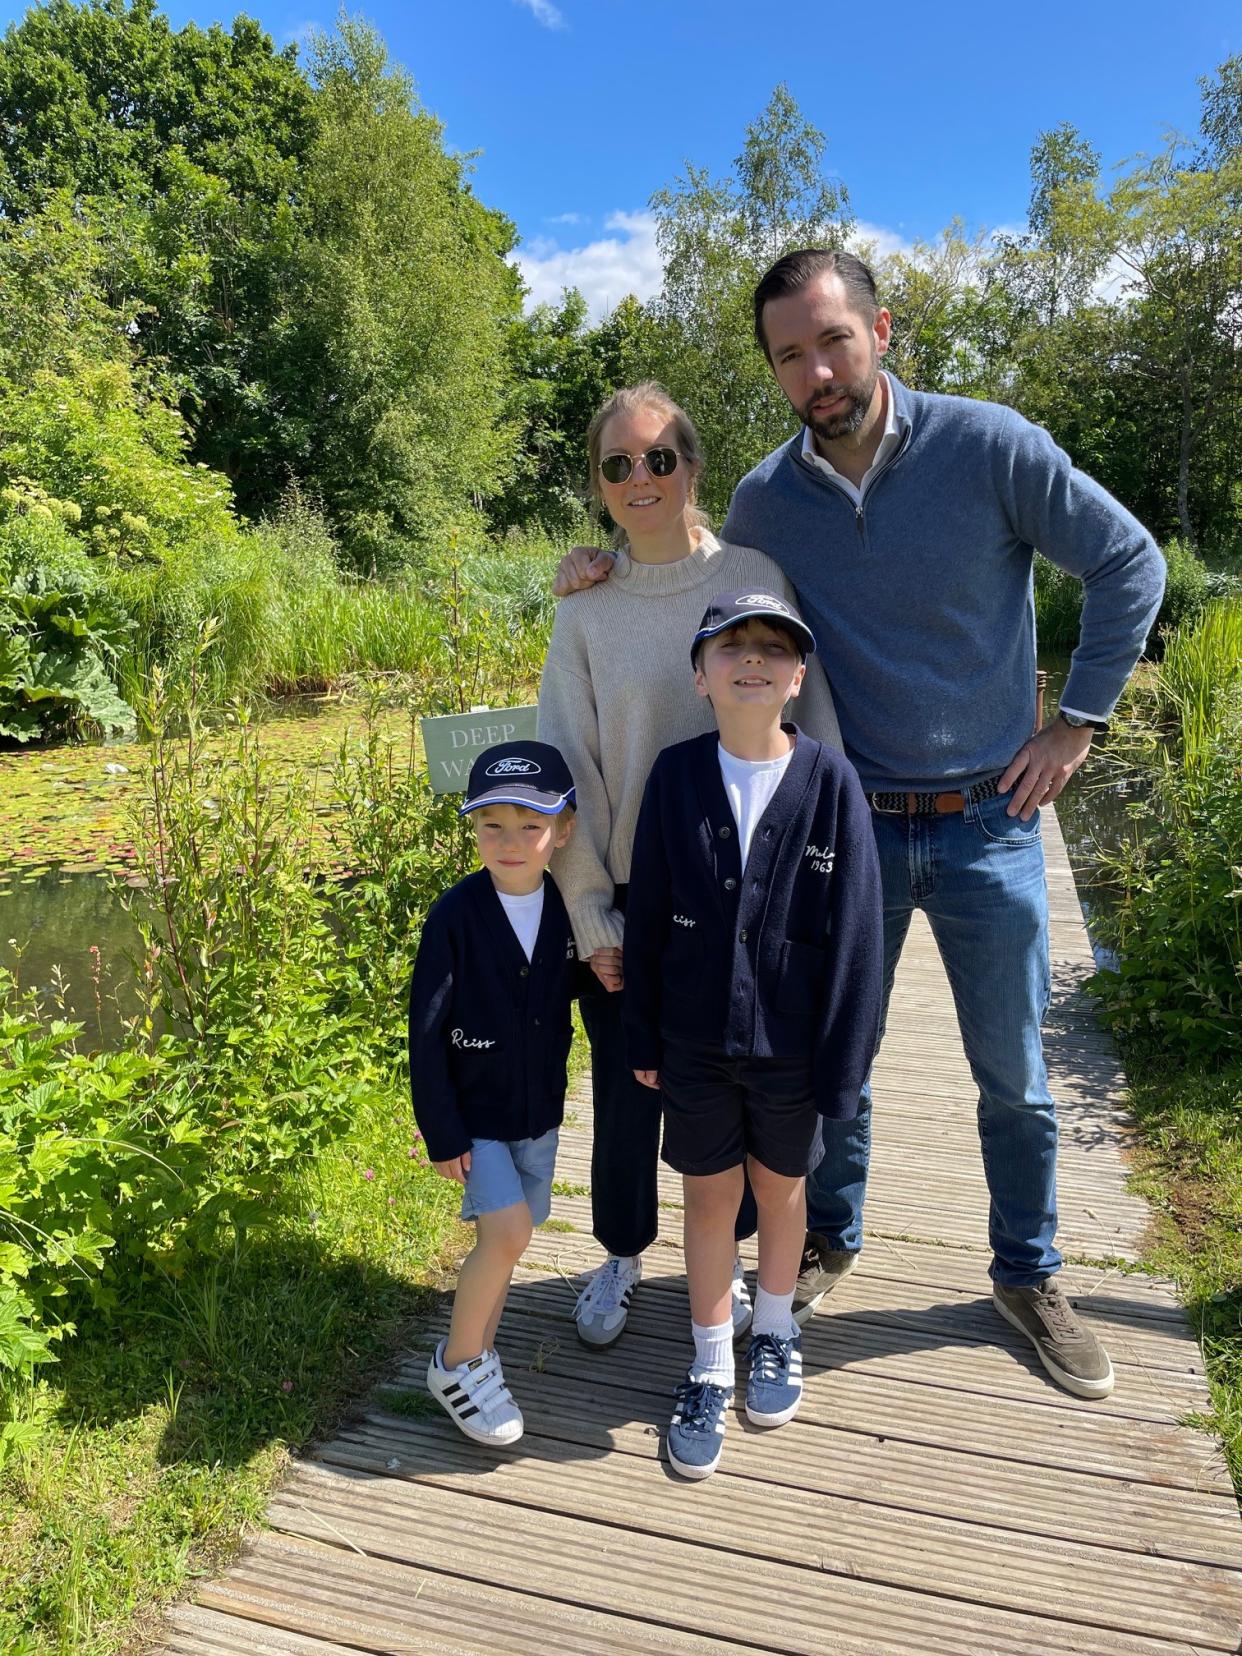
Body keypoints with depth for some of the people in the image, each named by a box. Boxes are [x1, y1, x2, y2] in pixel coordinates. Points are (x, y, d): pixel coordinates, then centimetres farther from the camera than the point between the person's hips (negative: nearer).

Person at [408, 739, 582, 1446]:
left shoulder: (568, 910, -8)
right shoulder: (456, 916, -19)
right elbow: (427, 1033, -14)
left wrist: (554, 1085, 8)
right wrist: (442, 1132, -12)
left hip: (540, 1108, 4)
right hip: (473, 1112, -4)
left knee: (504, 1237, 14)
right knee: (509, 1231, -14)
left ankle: (478, 1352, 36)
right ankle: (457, 1363, 9)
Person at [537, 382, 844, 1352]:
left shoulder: (758, 577, -2)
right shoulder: (586, 612, -2)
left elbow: (813, 719, 0)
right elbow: (568, 768, -1)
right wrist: (590, 915, -4)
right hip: (631, 893, 0)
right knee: (627, 1087, 12)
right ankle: (622, 1257, 38)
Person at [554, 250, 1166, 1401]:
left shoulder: (990, 447, -9)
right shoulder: (765, 500, -2)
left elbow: (1129, 565, 0)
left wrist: (1080, 718, -3)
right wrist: (612, 570, -2)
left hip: (988, 822, -1)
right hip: (850, 824, 2)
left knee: (1013, 1076, 12)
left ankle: (1028, 1277, 36)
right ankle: (830, 1241, 40)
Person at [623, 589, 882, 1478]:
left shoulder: (831, 781, -14)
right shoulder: (676, 775, -9)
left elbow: (854, 933, -10)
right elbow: (647, 916, -2)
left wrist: (842, 1062, -8)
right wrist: (643, 1039, 2)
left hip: (790, 1045, -1)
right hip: (696, 1042, 1)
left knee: (781, 1186, 20)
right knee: (708, 1196, 15)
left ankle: (776, 1330, 47)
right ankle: (711, 1365, 37)